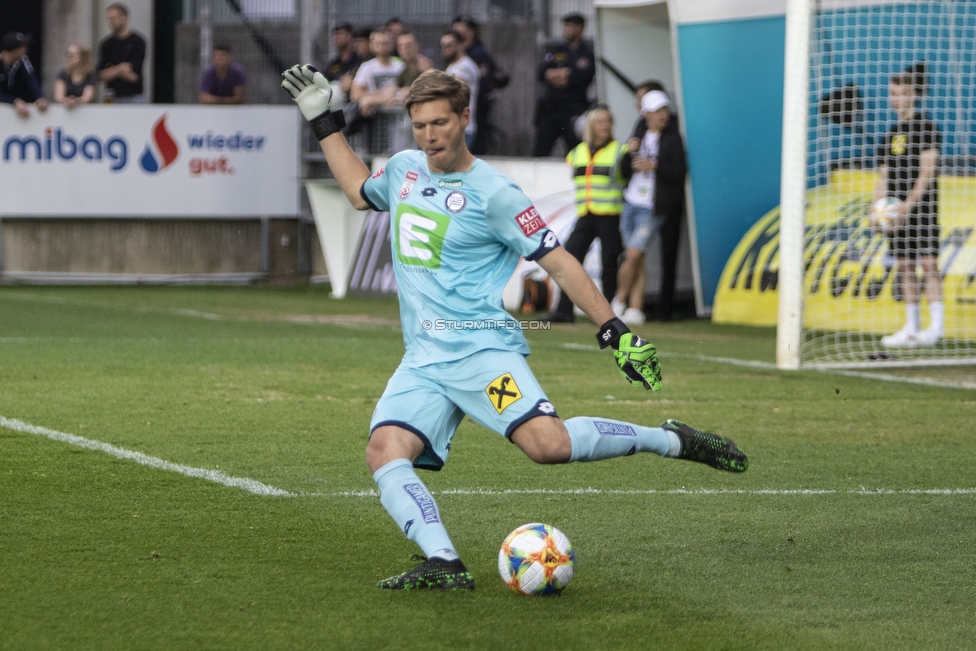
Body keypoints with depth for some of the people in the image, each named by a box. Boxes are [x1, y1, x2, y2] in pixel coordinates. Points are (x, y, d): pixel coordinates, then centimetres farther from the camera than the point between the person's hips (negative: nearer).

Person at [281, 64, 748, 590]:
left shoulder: (493, 193, -7)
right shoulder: (405, 169, 13)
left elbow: (558, 263, -5)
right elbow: (359, 192, 37)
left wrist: (614, 331, -10)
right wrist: (323, 121, 34)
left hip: (482, 348, -6)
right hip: (422, 360, 6)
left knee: (548, 443, -27)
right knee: (384, 452, -20)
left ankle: (674, 441, -8)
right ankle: (444, 565, -28)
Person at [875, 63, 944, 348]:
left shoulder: (926, 128, -5)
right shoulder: (892, 134, 16)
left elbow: (927, 172, -12)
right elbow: (884, 176, 17)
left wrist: (909, 203, -20)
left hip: (922, 206, -7)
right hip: (897, 210, 7)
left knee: (927, 261, -12)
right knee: (904, 266, 6)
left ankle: (936, 325, -15)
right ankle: (911, 328, 9)